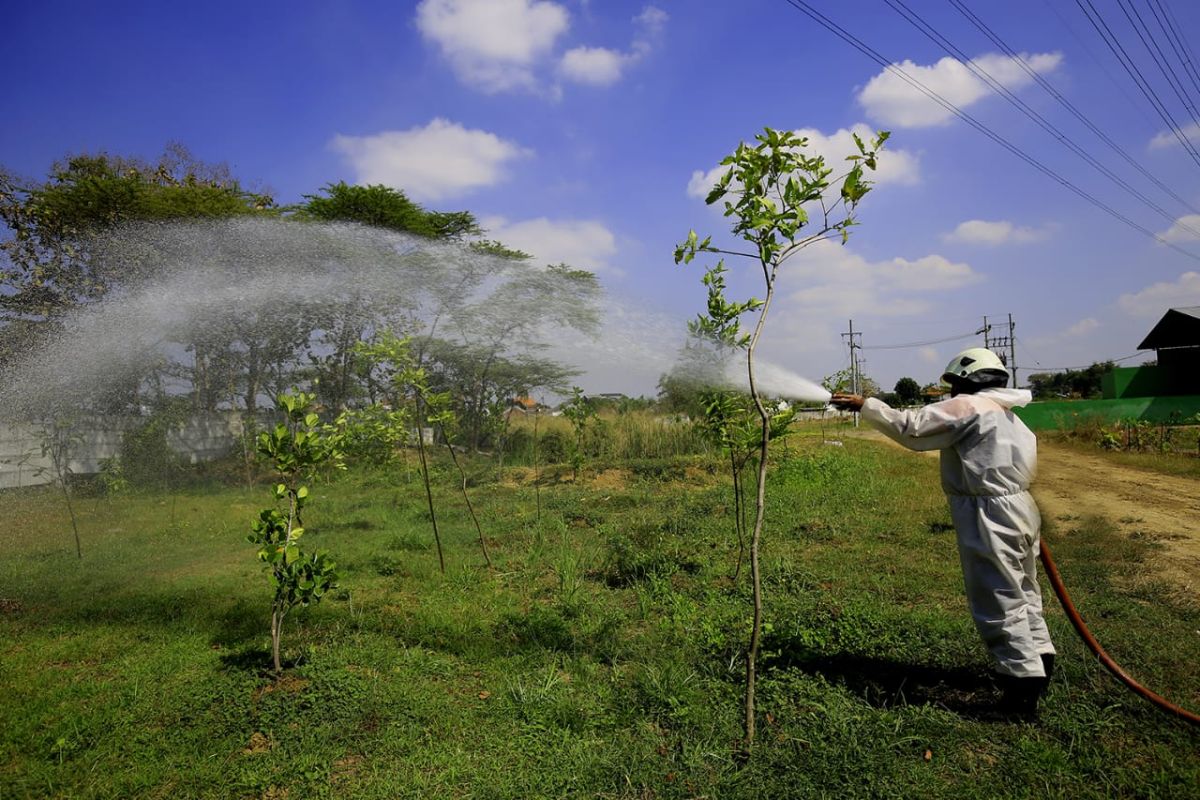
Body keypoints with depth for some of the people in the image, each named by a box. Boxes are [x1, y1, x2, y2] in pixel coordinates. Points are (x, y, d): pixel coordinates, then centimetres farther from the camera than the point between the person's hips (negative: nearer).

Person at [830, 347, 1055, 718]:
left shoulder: (967, 407, -11)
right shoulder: (1007, 413, 18)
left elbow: (910, 427, -16)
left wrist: (865, 405, -11)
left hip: (990, 516, -10)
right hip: (1017, 507, 10)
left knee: (1000, 602, -3)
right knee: (1022, 591, 22)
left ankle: (1023, 682, 2)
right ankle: (1038, 663, 35)